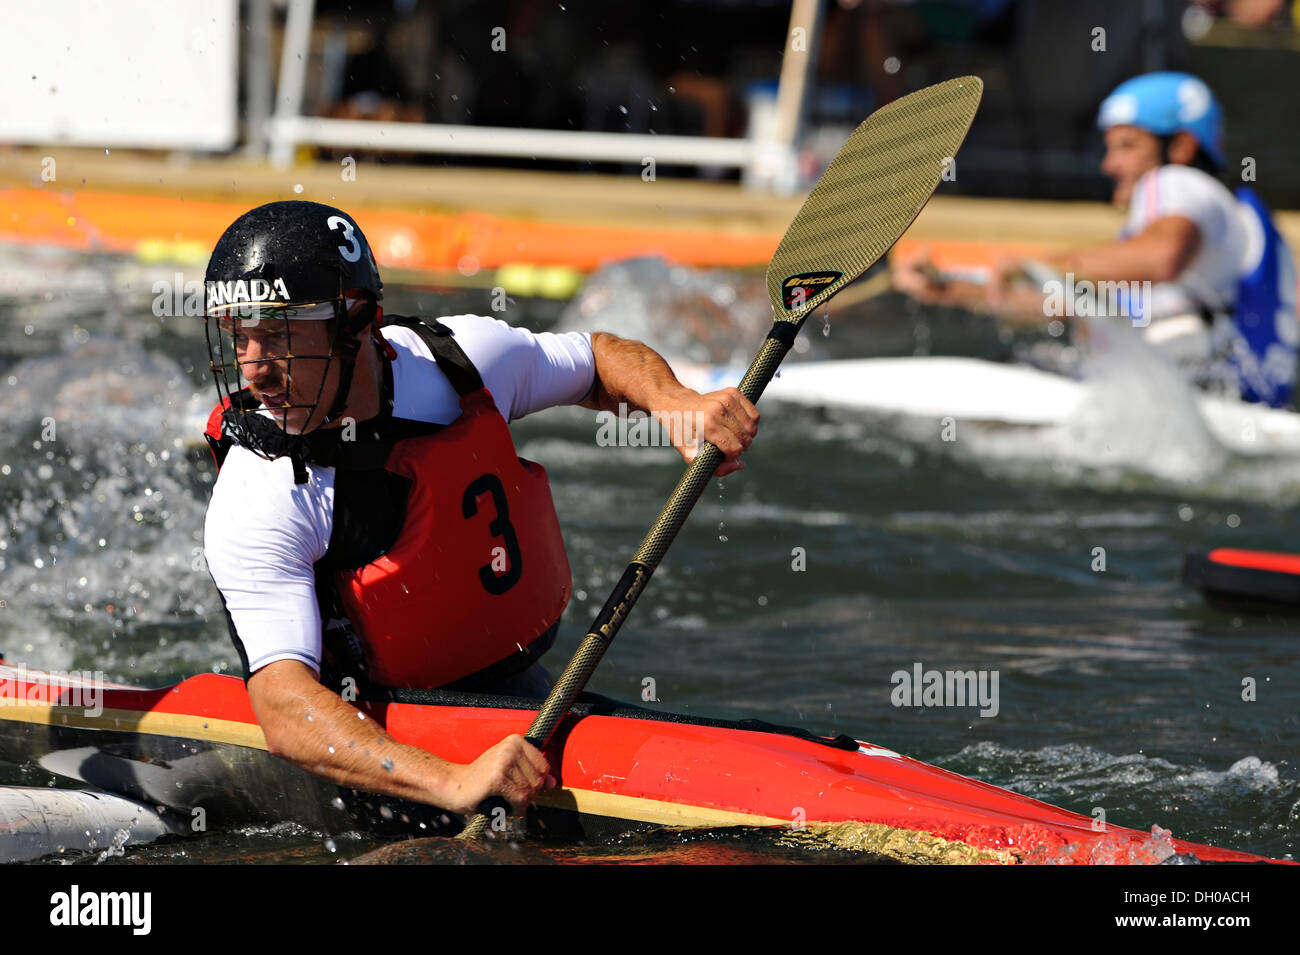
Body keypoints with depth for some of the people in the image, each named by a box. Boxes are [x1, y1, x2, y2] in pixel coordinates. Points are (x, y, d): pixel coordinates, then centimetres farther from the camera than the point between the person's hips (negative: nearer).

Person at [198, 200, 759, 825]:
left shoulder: (465, 359, -10)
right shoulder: (253, 508, -24)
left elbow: (602, 358, 11)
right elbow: (285, 711, -33)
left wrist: (677, 402, -12)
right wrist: (455, 784, -46)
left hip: (514, 693, 4)